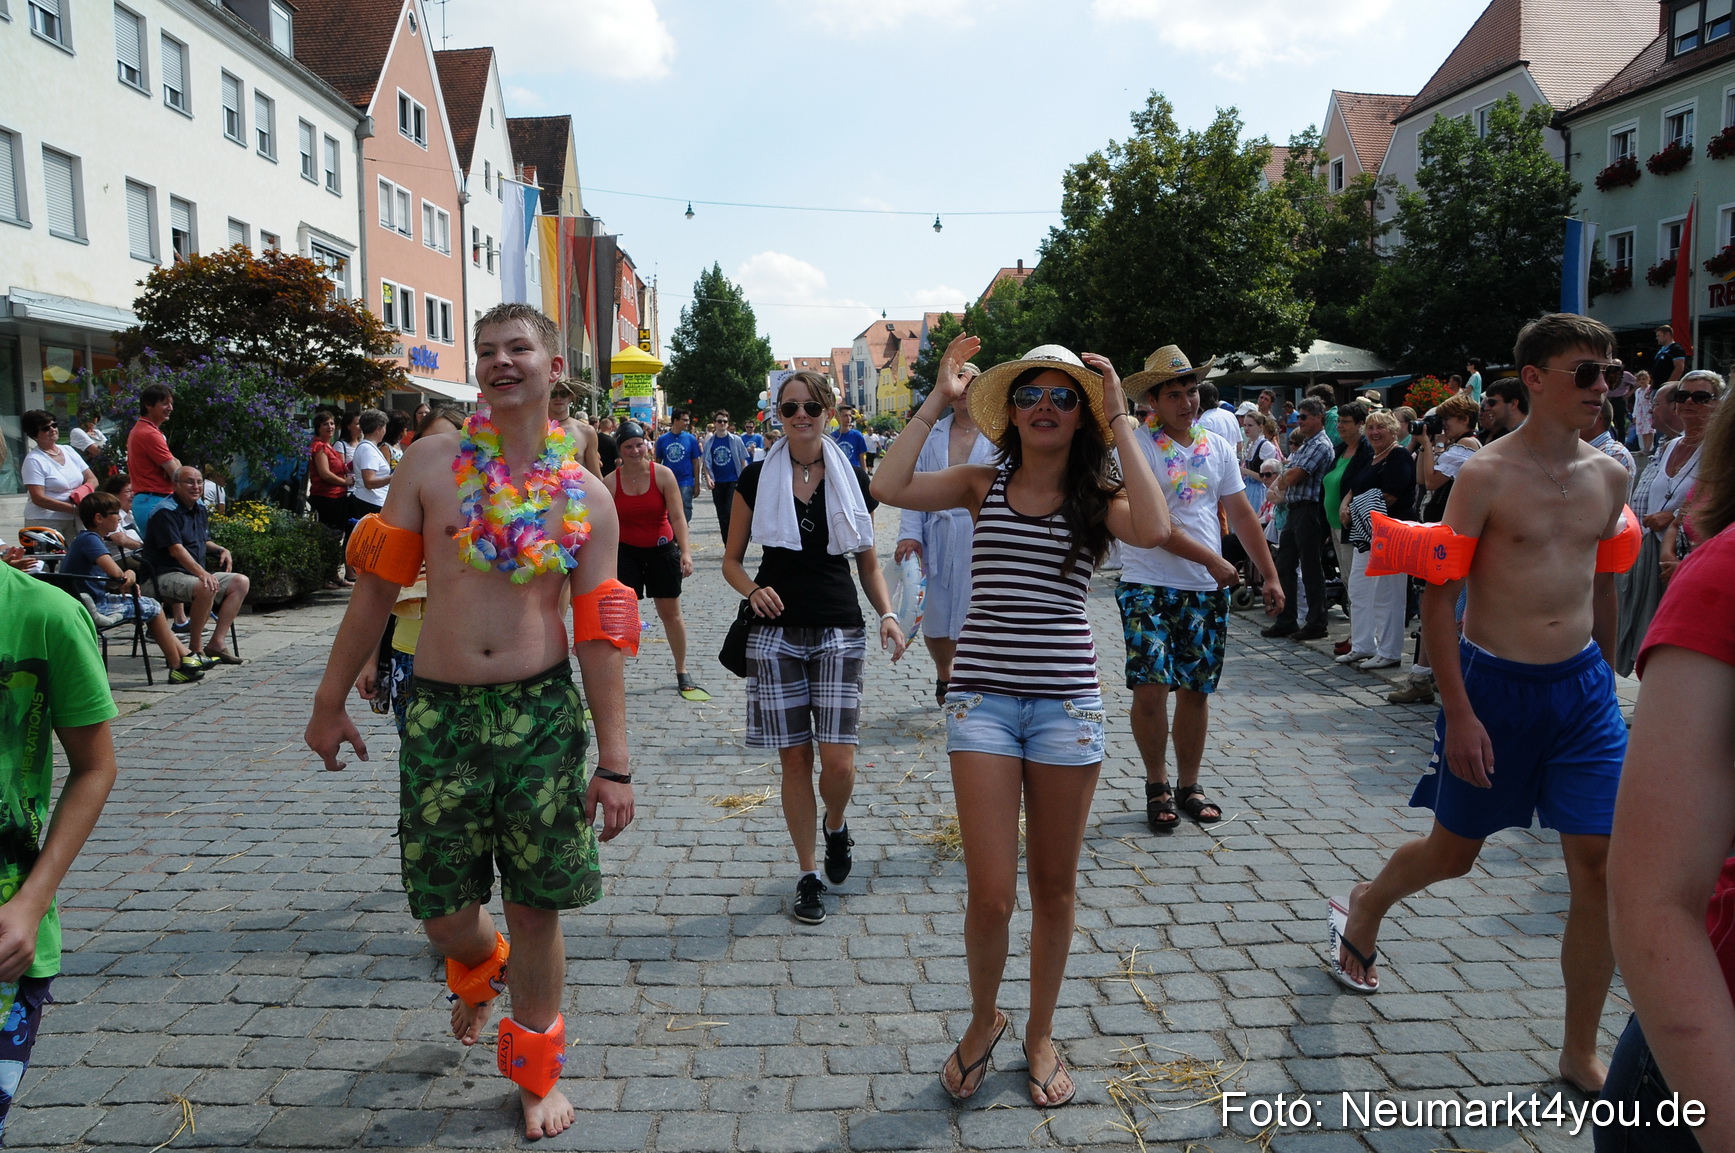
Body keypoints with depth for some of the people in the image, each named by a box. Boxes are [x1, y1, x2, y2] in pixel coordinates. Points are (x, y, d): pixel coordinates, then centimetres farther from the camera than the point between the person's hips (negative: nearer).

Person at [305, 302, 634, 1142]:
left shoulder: (586, 497, 0)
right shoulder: (432, 461, 0)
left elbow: (599, 637, 0)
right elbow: (377, 587, 4)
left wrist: (614, 763, -2)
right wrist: (330, 702, 7)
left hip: (542, 714, 0)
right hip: (438, 714, 1)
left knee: (536, 909, 8)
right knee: (444, 916, 10)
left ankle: (535, 1073, 33)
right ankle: (481, 972, 48)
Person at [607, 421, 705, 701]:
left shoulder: (663, 474, -11)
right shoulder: (611, 482, -8)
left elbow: (677, 516, -13)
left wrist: (685, 550, -22)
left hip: (662, 549, 0)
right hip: (627, 551, 0)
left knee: (671, 612, 10)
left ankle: (682, 674, 25)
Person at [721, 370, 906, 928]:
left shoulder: (852, 479, 5)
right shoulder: (757, 478, 3)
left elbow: (868, 564, 11)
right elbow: (732, 560, 8)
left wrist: (888, 614, -6)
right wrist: (753, 589, -14)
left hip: (839, 632, 0)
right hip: (775, 633, 0)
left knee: (838, 762, -7)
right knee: (795, 759, 3)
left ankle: (836, 826, 28)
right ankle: (808, 874, 20)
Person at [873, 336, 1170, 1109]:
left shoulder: (1098, 495, 2)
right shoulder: (983, 483, 4)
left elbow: (1152, 530, -20)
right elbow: (889, 487, -11)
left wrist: (1121, 421, -13)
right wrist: (938, 401, -4)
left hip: (1066, 698, 1)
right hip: (983, 695, 0)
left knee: (1055, 884, 13)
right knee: (991, 893, 0)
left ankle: (1040, 1032, 35)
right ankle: (983, 1020, 30)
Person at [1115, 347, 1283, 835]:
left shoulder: (1218, 447, 10)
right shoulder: (1135, 447, -8)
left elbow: (1242, 514, 13)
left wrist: (1270, 576, 7)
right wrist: (1212, 560, -15)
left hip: (1207, 591, 5)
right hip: (1147, 586, -5)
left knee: (1196, 690, 9)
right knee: (1151, 686, -11)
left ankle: (1189, 785, 25)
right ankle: (1156, 785, 10)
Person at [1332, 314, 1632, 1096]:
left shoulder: (1609, 476, 5)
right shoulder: (1487, 475, -12)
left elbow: (1602, 587, 17)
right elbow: (1438, 596, -13)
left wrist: (1603, 680, 19)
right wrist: (1458, 713, -16)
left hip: (1582, 686, 5)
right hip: (1495, 685, -4)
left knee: (1602, 862, 0)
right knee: (1452, 854, 11)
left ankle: (1581, 1053, 16)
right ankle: (1364, 908, 44)